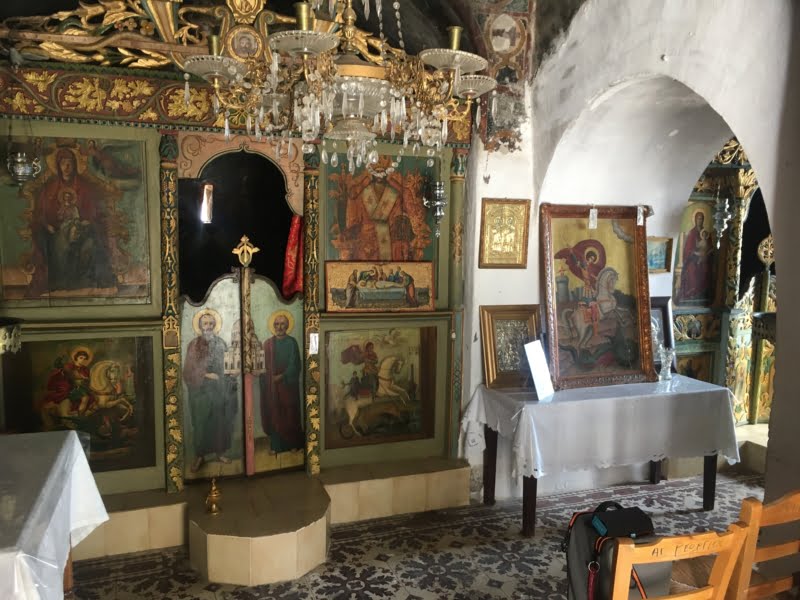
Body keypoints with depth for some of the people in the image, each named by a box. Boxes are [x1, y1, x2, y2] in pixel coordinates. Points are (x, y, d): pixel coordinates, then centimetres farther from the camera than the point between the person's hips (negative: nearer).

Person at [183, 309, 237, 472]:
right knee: (200, 422, 0)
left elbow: (226, 365, 8)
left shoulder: (221, 343, 6)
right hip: (201, 389, -2)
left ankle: (219, 451, 18)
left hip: (219, 388, 3)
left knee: (220, 420, 5)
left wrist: (228, 384, -3)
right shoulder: (194, 344, -2)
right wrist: (205, 375, -15)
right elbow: (189, 370, -4)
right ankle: (199, 455, 10)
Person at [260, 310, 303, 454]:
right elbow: (264, 365, 7)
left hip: (288, 383, -2)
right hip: (271, 385, 2)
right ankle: (276, 445, 10)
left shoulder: (291, 342, -1)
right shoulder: (268, 343, 6)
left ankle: (293, 444, 12)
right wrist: (270, 377, -6)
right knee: (274, 414, 3)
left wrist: (282, 376, -14)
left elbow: (294, 364, -6)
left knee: (289, 414, 1)